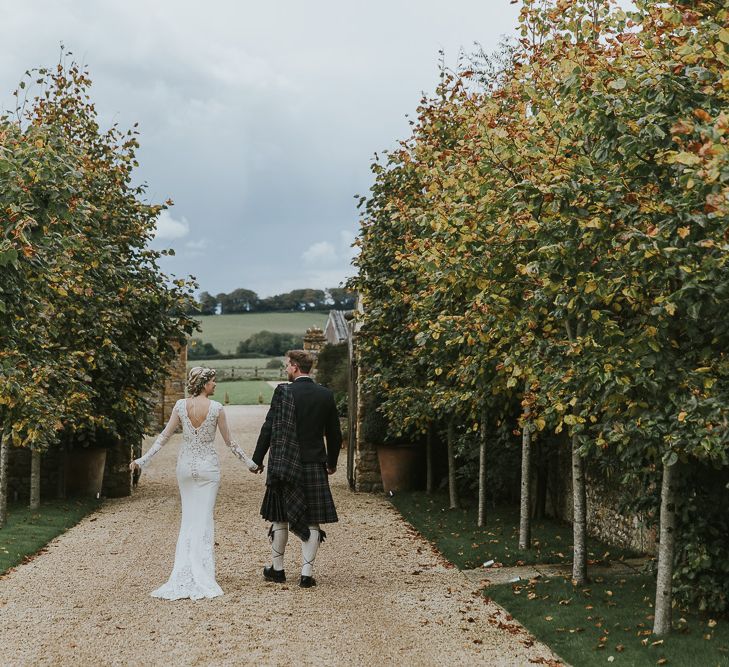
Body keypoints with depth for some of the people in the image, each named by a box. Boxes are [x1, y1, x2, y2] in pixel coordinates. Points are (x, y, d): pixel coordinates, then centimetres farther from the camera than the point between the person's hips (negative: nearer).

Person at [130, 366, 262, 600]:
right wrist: (249, 462, 9)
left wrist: (143, 460, 7)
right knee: (205, 519, 3)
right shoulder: (216, 408, -10)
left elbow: (164, 436, -2)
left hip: (185, 465, 3)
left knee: (188, 518, 12)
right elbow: (229, 441, -2)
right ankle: (201, 576, 3)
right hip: (208, 466, -3)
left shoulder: (180, 405, -4)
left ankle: (184, 575, 9)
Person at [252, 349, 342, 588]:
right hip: (315, 465, 2)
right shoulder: (326, 395, 2)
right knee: (311, 521, 6)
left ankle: (277, 568, 23)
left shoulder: (283, 391, -9)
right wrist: (332, 463, 22)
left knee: (280, 517, 12)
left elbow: (268, 428, -8)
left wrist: (257, 460, 1)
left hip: (284, 464, -2)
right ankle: (307, 573, 4)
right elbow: (334, 434, 8)